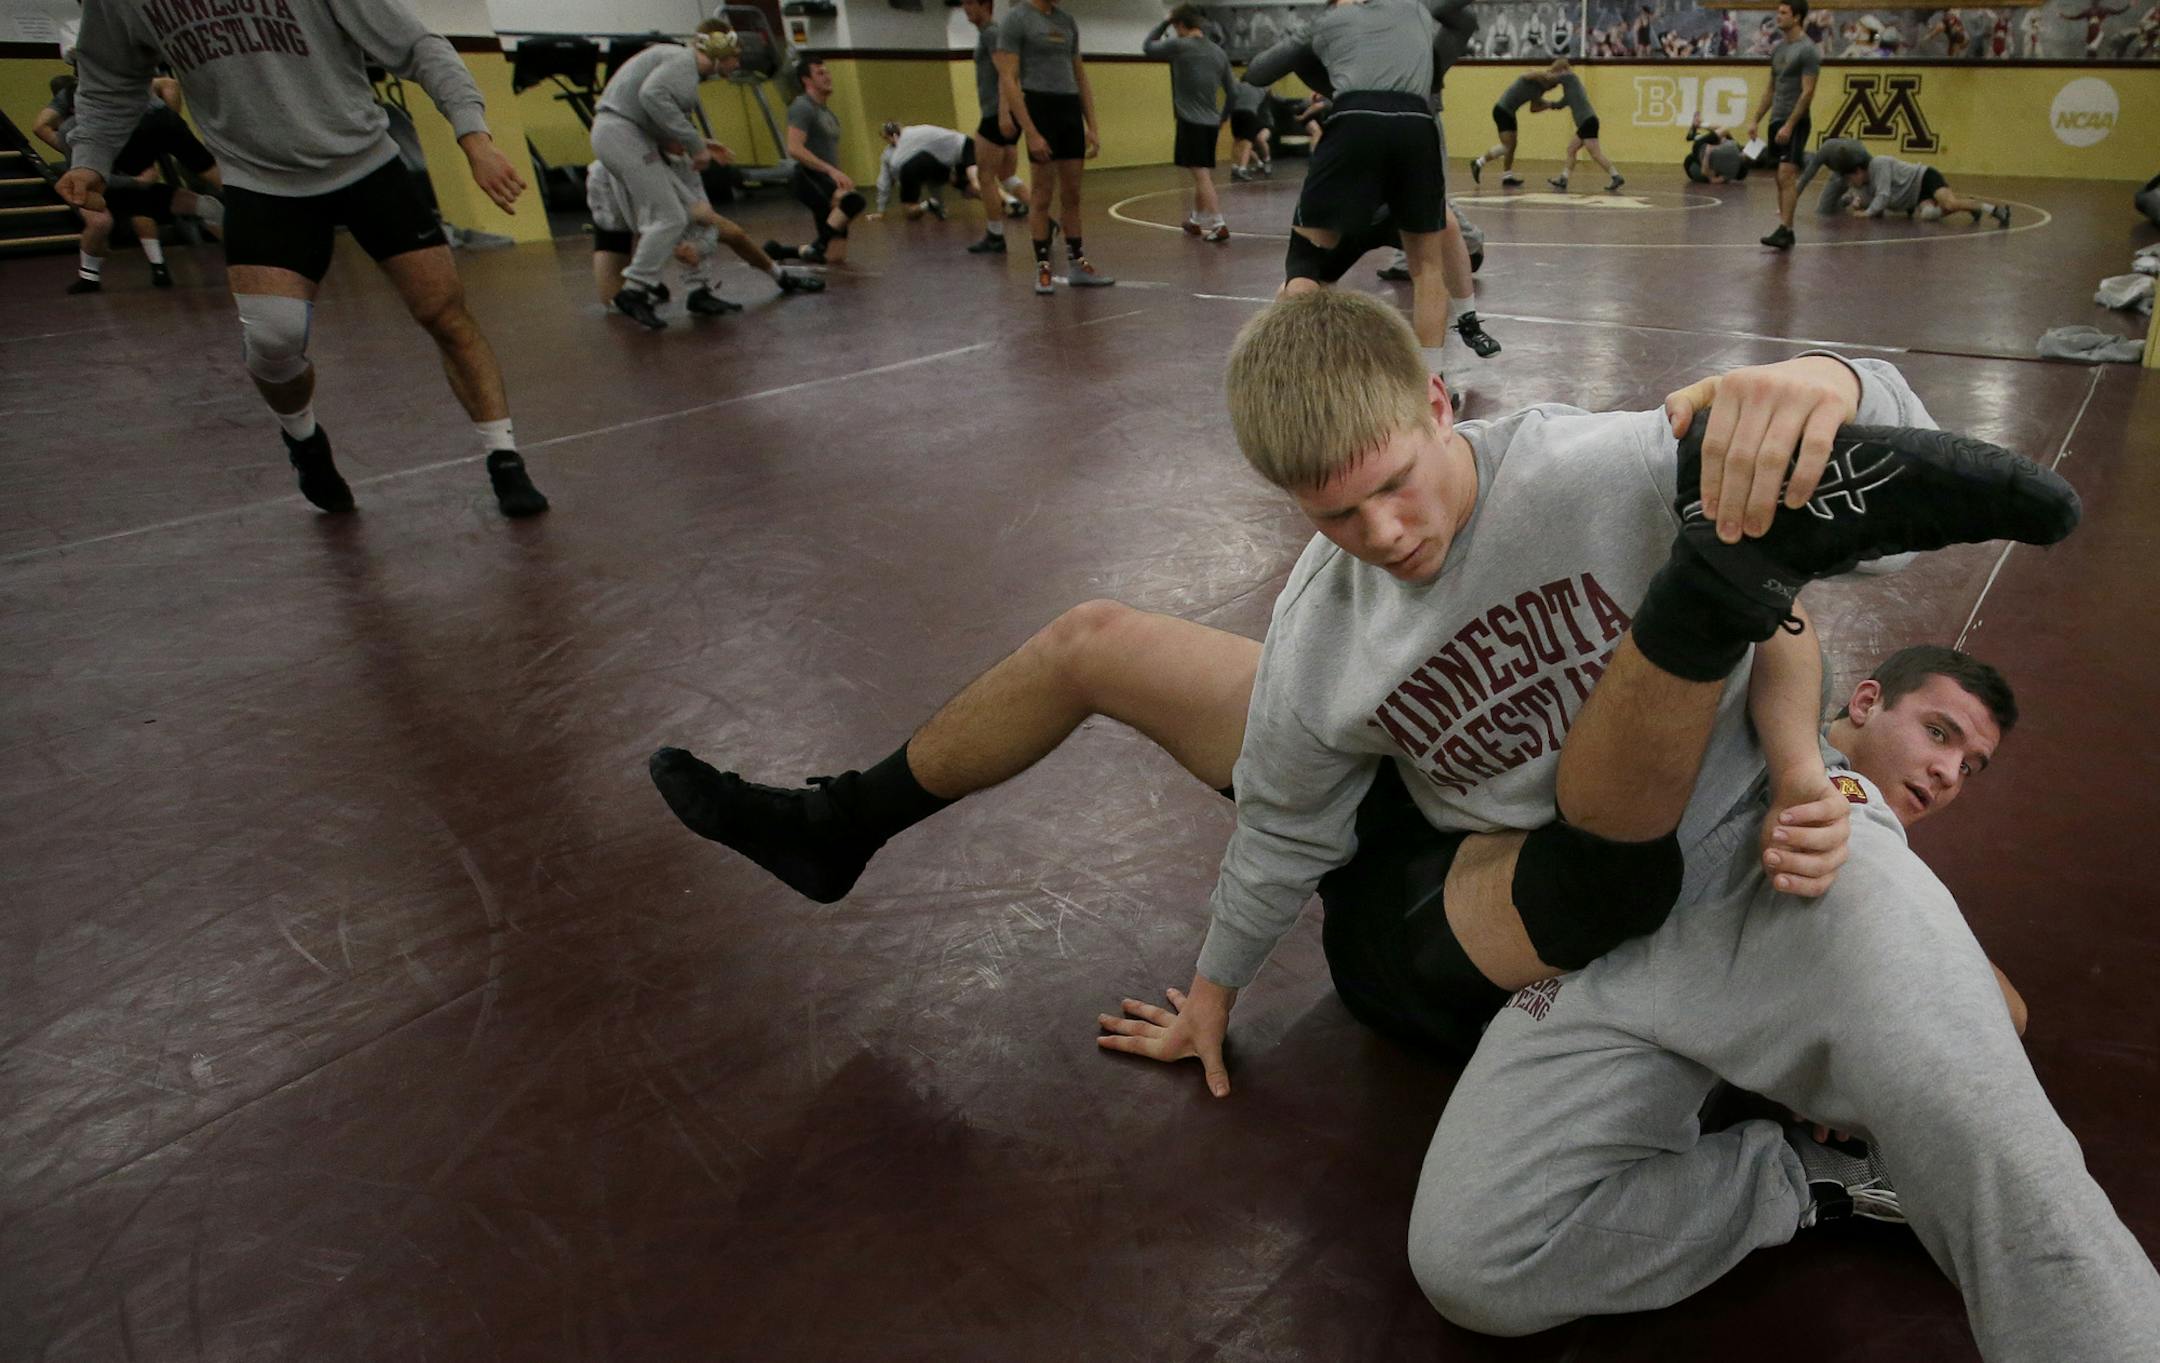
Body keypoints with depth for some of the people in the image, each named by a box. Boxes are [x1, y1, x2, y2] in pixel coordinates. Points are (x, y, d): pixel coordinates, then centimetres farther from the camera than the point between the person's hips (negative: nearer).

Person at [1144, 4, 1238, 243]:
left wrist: (1165, 22, 17)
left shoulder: (1178, 46, -7)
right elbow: (1233, 93, 13)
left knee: (1202, 175, -9)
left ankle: (1218, 226, -17)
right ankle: (1196, 221, 31)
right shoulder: (1219, 53, 11)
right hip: (1211, 123, 7)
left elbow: (1147, 47, 9)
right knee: (1201, 174, 18)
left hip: (1190, 123, -6)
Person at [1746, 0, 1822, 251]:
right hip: (1776, 120, 9)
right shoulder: (1777, 48, 13)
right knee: (1781, 178, 9)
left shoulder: (1807, 50, -12)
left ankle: (1784, 231, -20)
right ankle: (1785, 230, 14)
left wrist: (1789, 125, -22)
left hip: (1795, 122, -8)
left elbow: (1807, 92, -17)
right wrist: (1755, 119, 14)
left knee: (1787, 176, -16)